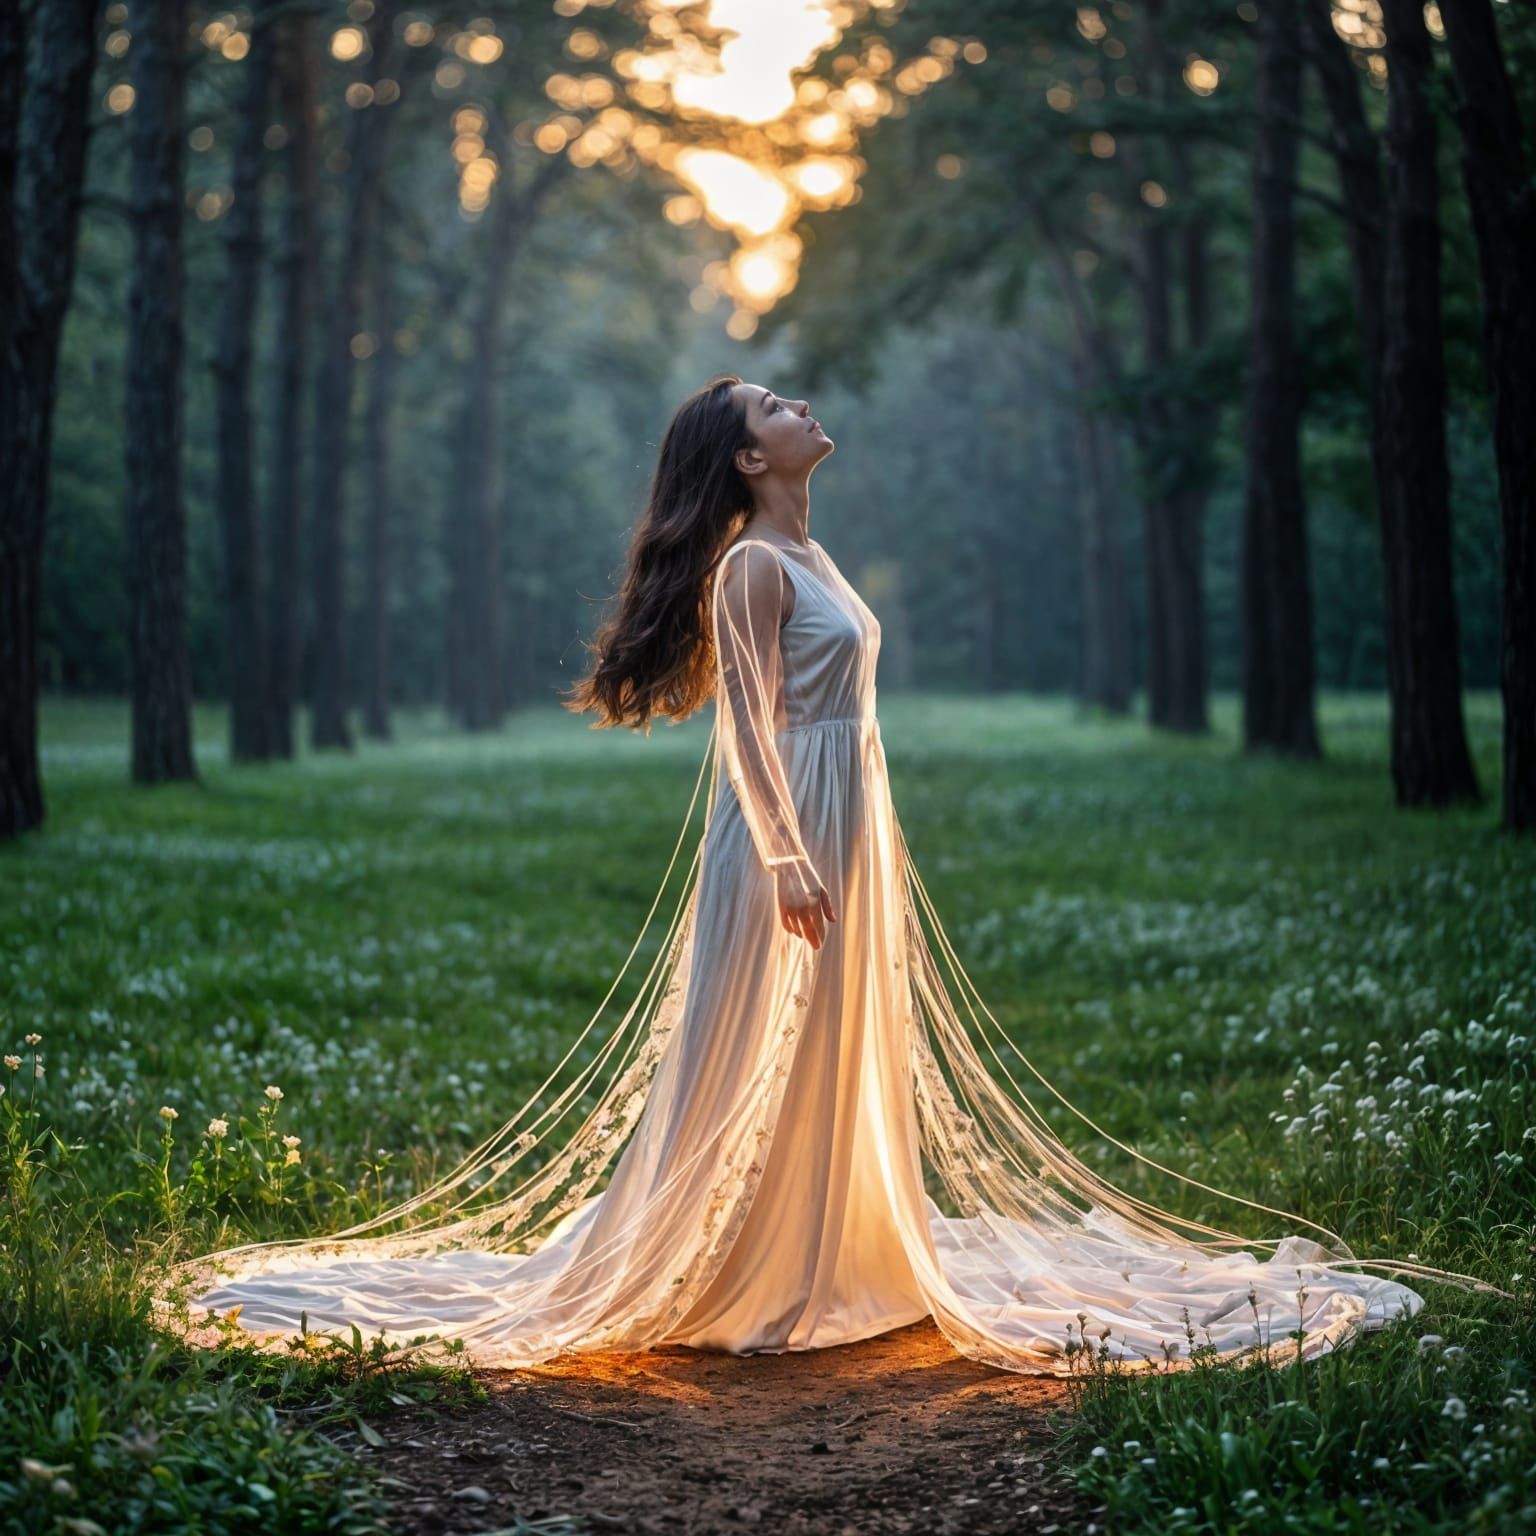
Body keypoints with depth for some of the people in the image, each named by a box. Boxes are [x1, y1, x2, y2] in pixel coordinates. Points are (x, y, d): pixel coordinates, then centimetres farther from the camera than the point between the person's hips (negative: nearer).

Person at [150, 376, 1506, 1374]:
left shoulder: (807, 554, 16)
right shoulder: (751, 564, -12)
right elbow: (749, 722, -18)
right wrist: (786, 858, -23)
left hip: (849, 828, 9)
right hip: (791, 831, -9)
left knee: (847, 1048, 13)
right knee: (760, 1054, -2)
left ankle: (826, 1260, 23)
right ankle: (727, 1280, 7)